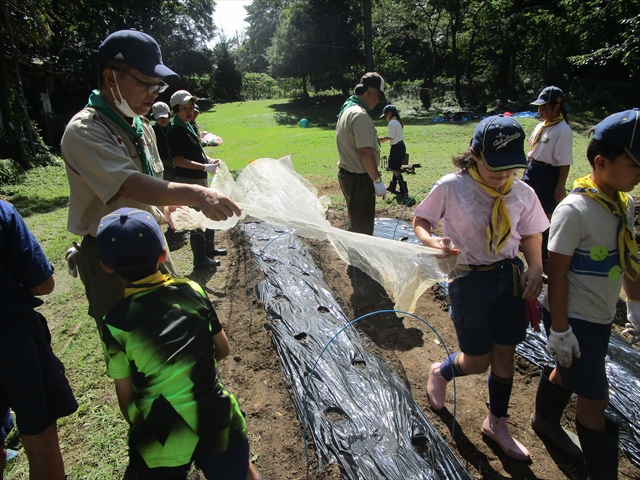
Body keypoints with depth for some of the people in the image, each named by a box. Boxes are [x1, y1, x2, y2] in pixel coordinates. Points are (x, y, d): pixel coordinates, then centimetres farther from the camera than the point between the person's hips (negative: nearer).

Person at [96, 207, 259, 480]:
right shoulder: (193, 291, -5)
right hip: (216, 423, 2)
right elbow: (223, 351, 5)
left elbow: (125, 395, -2)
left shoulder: (115, 323, -10)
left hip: (163, 440, -2)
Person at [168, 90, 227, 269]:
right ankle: (200, 259, 10)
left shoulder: (188, 126, 11)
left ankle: (209, 248, 39)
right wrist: (205, 167, -27)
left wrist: (210, 160, 4)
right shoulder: (176, 130, -17)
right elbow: (179, 160, -23)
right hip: (188, 181, -10)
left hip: (200, 179, 10)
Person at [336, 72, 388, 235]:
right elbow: (364, 151, -26)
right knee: (362, 227, -1)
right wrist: (377, 179, -20)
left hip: (347, 173, 11)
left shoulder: (347, 109, 13)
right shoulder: (360, 115, -20)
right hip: (359, 178, -11)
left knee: (355, 221, 23)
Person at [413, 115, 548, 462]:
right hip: (469, 279, -4)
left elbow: (529, 236, 7)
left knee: (505, 354, 15)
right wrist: (434, 242, -27)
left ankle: (496, 423, 40)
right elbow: (419, 221, -6)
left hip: (510, 277, 4)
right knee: (477, 361, 5)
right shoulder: (451, 187, -17)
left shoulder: (522, 194, -6)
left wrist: (535, 267, -11)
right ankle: (441, 372, 43)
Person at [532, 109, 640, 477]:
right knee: (595, 398, 5)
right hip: (574, 319, -8)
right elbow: (557, 274, -21)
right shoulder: (575, 211, -24)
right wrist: (560, 330, -17)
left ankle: (546, 419, 51)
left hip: (601, 317, 8)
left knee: (569, 372, 26)